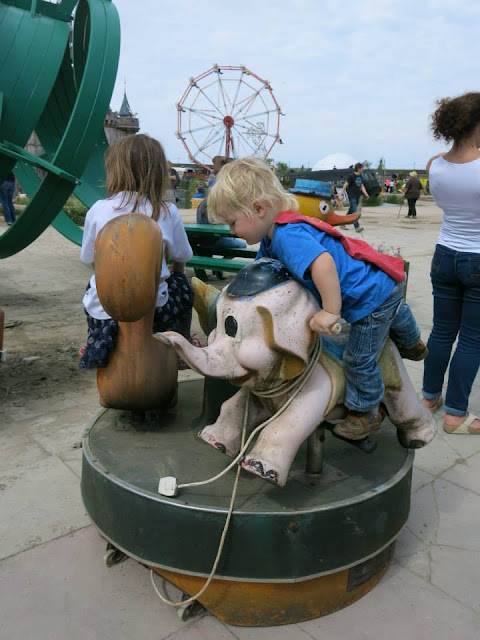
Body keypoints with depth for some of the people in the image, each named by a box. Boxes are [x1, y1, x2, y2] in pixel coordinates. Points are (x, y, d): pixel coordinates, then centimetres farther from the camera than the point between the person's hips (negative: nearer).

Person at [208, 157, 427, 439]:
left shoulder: (288, 234, -33)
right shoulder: (273, 238, 0)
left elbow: (323, 264, -48)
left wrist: (331, 311, -43)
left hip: (373, 295, -9)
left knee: (359, 359, 7)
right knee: (394, 316, 37)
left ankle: (366, 412, 30)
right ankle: (413, 344, 68)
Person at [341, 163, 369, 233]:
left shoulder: (360, 177, 12)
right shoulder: (351, 176, -10)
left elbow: (362, 186, 15)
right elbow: (345, 185, -10)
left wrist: (366, 194, 1)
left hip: (358, 196, 8)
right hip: (352, 196, -8)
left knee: (351, 211, 13)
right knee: (354, 212, -11)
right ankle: (357, 227, -14)